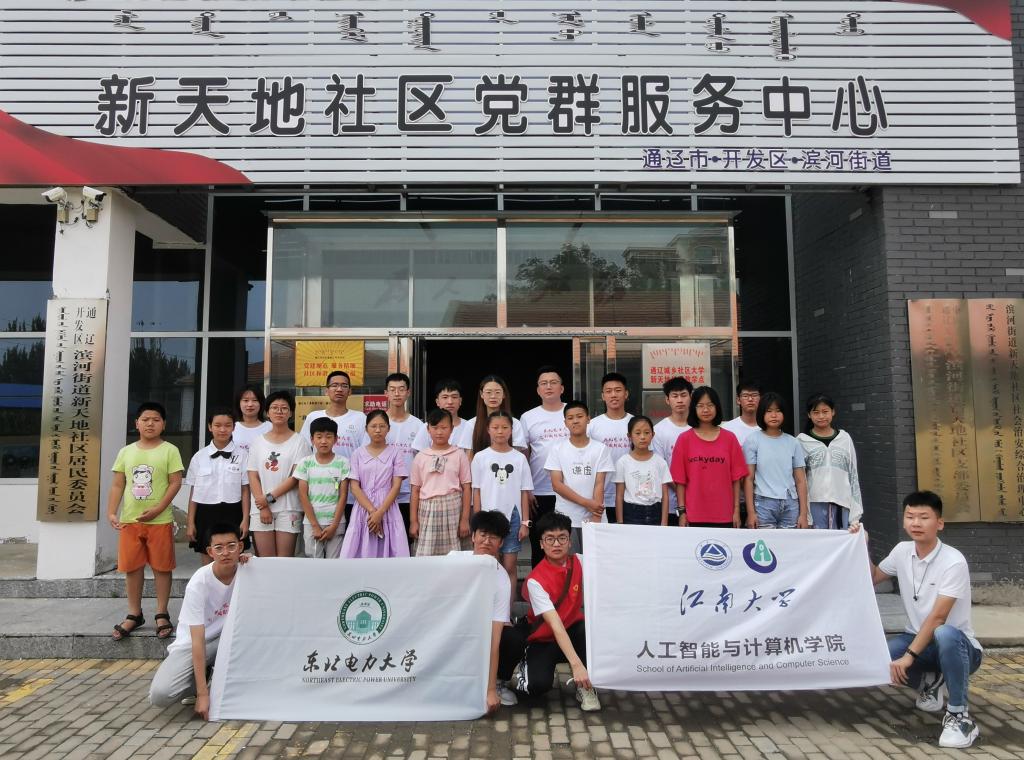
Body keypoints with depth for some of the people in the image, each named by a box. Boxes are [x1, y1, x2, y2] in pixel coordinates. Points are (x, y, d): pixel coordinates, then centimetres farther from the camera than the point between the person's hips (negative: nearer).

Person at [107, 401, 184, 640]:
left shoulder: (170, 451, -3)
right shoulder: (126, 452, 8)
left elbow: (175, 483, -7)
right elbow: (117, 485, 9)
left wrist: (157, 509, -17)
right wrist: (111, 512, -3)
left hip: (160, 520, -3)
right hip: (129, 520, 4)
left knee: (161, 567, 4)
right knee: (132, 567, 9)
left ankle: (162, 614, 15)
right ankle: (134, 614, 22)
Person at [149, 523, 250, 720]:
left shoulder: (247, 569, -14)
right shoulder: (199, 583, -25)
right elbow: (198, 641, -25)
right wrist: (202, 694, -28)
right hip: (191, 643, -3)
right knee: (159, 695, -26)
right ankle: (200, 683, 7)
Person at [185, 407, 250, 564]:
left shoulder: (242, 455, -2)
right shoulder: (200, 456, 3)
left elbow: (245, 490, -1)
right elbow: (194, 492, 5)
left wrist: (245, 519, -5)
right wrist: (190, 522, 3)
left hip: (232, 514, -2)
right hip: (205, 514, 2)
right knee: (208, 565, 9)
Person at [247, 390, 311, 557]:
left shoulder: (299, 441, 1)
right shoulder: (258, 442, 11)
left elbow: (297, 476, -6)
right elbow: (253, 476, 5)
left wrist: (270, 497, -10)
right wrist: (262, 507, -6)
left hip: (288, 509, -3)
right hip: (260, 509, 3)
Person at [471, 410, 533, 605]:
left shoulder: (519, 458, 4)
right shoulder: (480, 457, 2)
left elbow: (524, 492, 5)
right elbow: (476, 492, 2)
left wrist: (525, 522, 0)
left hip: (512, 517, 1)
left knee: (509, 566, 4)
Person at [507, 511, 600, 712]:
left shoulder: (579, 563, -7)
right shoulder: (535, 580, -23)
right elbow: (555, 625, -30)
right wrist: (576, 664, -39)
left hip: (573, 632, 3)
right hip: (545, 640, -3)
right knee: (539, 685, -29)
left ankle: (585, 686, -10)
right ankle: (522, 669, 7)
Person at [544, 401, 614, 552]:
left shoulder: (600, 448, 2)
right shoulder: (558, 449, 2)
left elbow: (599, 484, -2)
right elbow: (557, 484, -4)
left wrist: (596, 518, -11)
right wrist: (586, 502, -13)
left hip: (593, 517, 0)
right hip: (564, 518, 0)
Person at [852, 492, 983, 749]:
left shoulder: (954, 562, -21)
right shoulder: (902, 551, -2)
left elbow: (938, 617, -25)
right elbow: (873, 578, 16)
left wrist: (909, 656, -28)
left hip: (957, 643, -6)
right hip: (919, 638, 6)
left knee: (944, 634, -41)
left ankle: (959, 715, -21)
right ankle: (931, 682, 11)